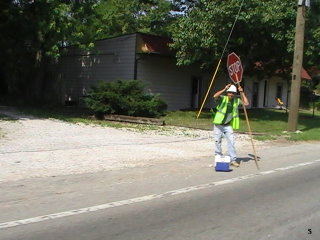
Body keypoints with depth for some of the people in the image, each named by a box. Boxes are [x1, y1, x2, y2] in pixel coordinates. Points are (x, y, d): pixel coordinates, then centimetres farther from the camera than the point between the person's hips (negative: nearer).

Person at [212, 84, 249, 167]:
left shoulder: (236, 100, 3)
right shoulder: (222, 98, -9)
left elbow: (246, 103, -4)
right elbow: (215, 96, -28)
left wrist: (242, 93, -9)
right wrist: (224, 89, -32)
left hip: (228, 125, 2)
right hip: (219, 125, -2)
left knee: (231, 142, -5)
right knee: (217, 142, 5)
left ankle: (233, 160, 1)